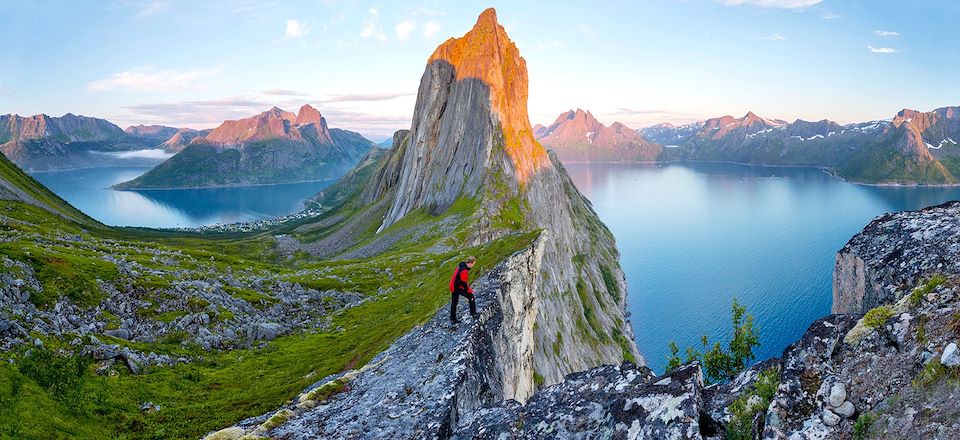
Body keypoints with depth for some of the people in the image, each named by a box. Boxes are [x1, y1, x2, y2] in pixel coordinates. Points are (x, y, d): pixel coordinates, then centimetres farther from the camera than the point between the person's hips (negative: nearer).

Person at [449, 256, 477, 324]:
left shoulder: (461, 266, 5)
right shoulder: (464, 271, -27)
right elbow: (463, 282, -21)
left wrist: (468, 286, 16)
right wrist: (469, 289, -7)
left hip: (453, 287, 10)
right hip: (458, 288, -10)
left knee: (454, 303, 16)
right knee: (471, 297, 1)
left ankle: (453, 319, 25)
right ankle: (473, 313, 6)